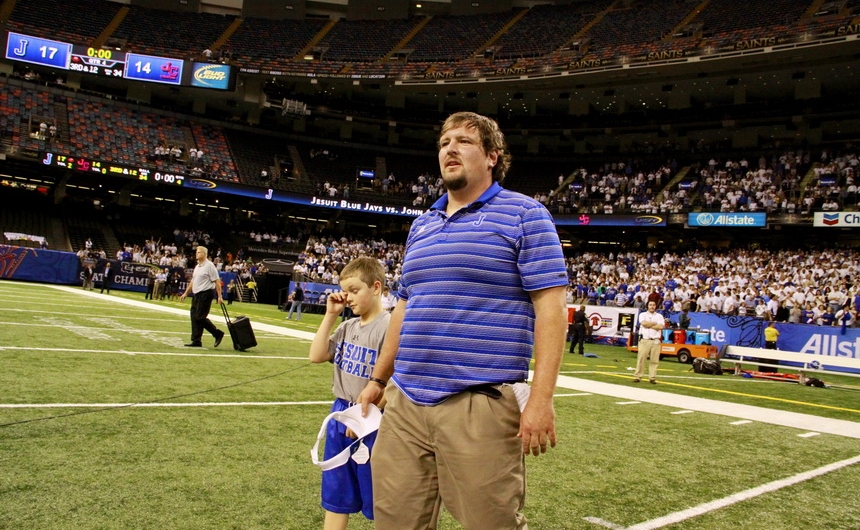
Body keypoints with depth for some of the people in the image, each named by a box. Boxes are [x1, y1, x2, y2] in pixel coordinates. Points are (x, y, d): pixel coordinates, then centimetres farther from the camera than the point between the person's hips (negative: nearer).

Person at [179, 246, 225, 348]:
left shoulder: (209, 266, -10)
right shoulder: (197, 266, 17)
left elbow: (217, 282, -13)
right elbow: (192, 281, 25)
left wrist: (219, 296, -17)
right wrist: (185, 293, 22)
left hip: (205, 294, -9)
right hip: (196, 294, 9)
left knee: (200, 317, -12)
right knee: (194, 317, 6)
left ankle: (218, 334, 1)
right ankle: (196, 341, 10)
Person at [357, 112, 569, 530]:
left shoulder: (524, 214, -2)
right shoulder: (421, 225, 18)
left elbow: (550, 307, -9)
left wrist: (541, 397, -16)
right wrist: (378, 378, 24)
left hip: (481, 406, -6)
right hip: (405, 402, 6)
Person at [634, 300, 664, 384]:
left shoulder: (659, 316, 13)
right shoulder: (643, 315, 10)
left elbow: (660, 327, -4)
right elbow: (644, 323, -10)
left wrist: (648, 326, -5)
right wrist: (655, 323, -2)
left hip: (655, 341, 2)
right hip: (644, 340, -1)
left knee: (654, 360, -1)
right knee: (641, 359, -4)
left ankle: (652, 378, 4)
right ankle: (637, 376, -1)